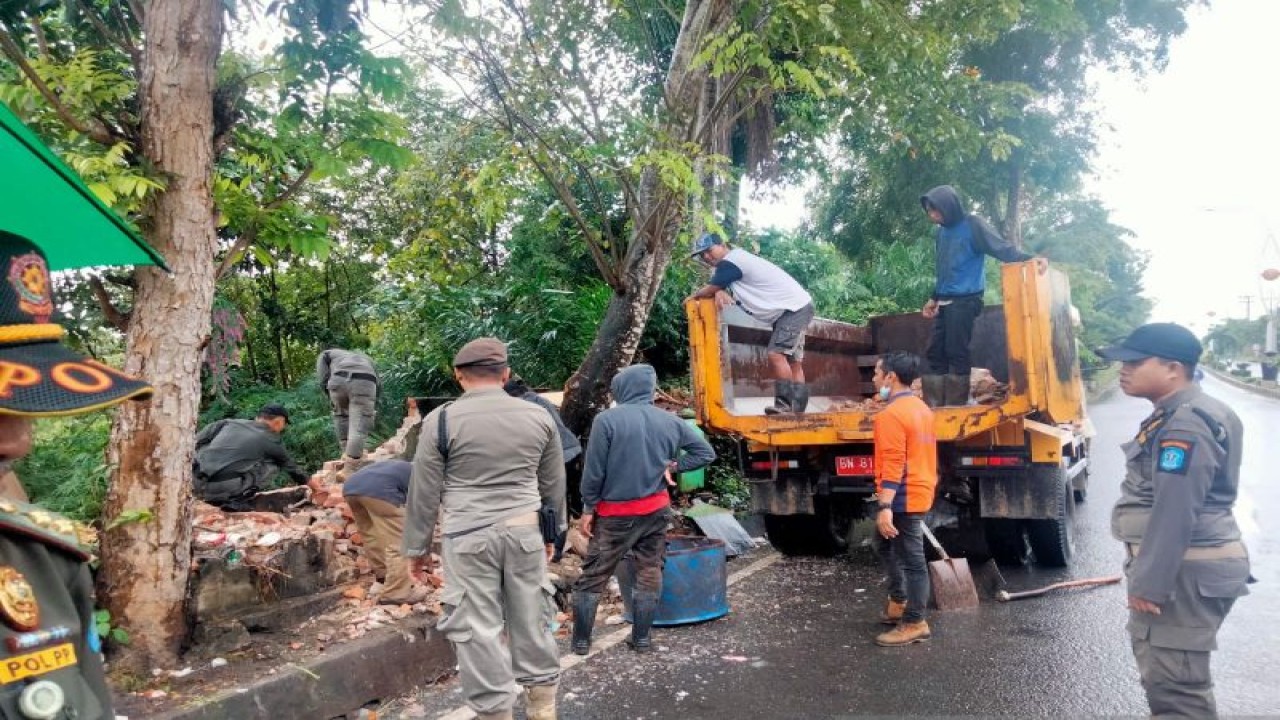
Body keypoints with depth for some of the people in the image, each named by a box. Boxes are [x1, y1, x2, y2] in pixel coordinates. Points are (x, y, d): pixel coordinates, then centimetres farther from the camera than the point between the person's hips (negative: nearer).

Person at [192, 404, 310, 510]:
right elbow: (292, 468, 25)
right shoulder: (272, 441, 10)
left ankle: (219, 500, 21)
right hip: (222, 489, -5)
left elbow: (196, 441, 17)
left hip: (196, 486, 5)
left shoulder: (230, 422, 18)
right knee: (272, 466, 13)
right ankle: (238, 501, 6)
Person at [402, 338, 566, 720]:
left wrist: (417, 547, 9)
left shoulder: (441, 420, -6)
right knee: (531, 619, 14)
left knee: (478, 627, 5)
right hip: (525, 531, 4)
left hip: (468, 537, -3)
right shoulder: (539, 416, 4)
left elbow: (424, 492, -1)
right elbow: (554, 485, 12)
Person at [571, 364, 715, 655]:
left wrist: (588, 508, -3)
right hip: (656, 510, 4)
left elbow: (594, 470, -12)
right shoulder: (669, 421, 0)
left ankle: (581, 640, 15)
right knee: (650, 574, 13)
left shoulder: (607, 419, -15)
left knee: (593, 576, 8)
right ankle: (641, 639, 19)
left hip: (615, 513, -3)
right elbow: (706, 453, 6)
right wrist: (672, 465, 2)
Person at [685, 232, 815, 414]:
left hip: (796, 307, -11)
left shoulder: (729, 262, -19)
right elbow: (717, 288, 11)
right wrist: (720, 293, -13)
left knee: (776, 353, -22)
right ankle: (797, 409, 12)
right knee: (793, 362, 10)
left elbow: (709, 290, -13)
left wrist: (692, 297, 8)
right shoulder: (736, 259, 13)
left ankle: (785, 404, -23)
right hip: (796, 308, 11)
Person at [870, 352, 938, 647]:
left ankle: (914, 624, 5)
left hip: (903, 499, -10)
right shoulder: (921, 408, 13)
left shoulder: (891, 414, -18)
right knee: (889, 547, 24)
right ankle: (898, 604, 34)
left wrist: (885, 507, -27)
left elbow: (893, 464, -24)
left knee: (912, 561, -3)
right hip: (919, 493, 10)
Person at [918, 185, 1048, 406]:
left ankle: (957, 406, -1)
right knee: (935, 352, 6)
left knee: (957, 353, -8)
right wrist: (934, 298, 29)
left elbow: (1002, 248, -14)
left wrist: (1029, 259, -29)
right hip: (945, 303, 8)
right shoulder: (941, 233, 16)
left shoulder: (972, 225, -6)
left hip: (965, 301, -8)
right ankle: (935, 405, 11)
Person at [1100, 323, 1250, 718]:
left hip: (1186, 570, -11)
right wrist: (1147, 573, 25)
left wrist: (1149, 583, -22)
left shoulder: (1186, 425, -21)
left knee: (1174, 682, -6)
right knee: (1163, 672, 21)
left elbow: (1175, 511, -24)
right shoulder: (1177, 416, 14)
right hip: (1183, 564, 11)